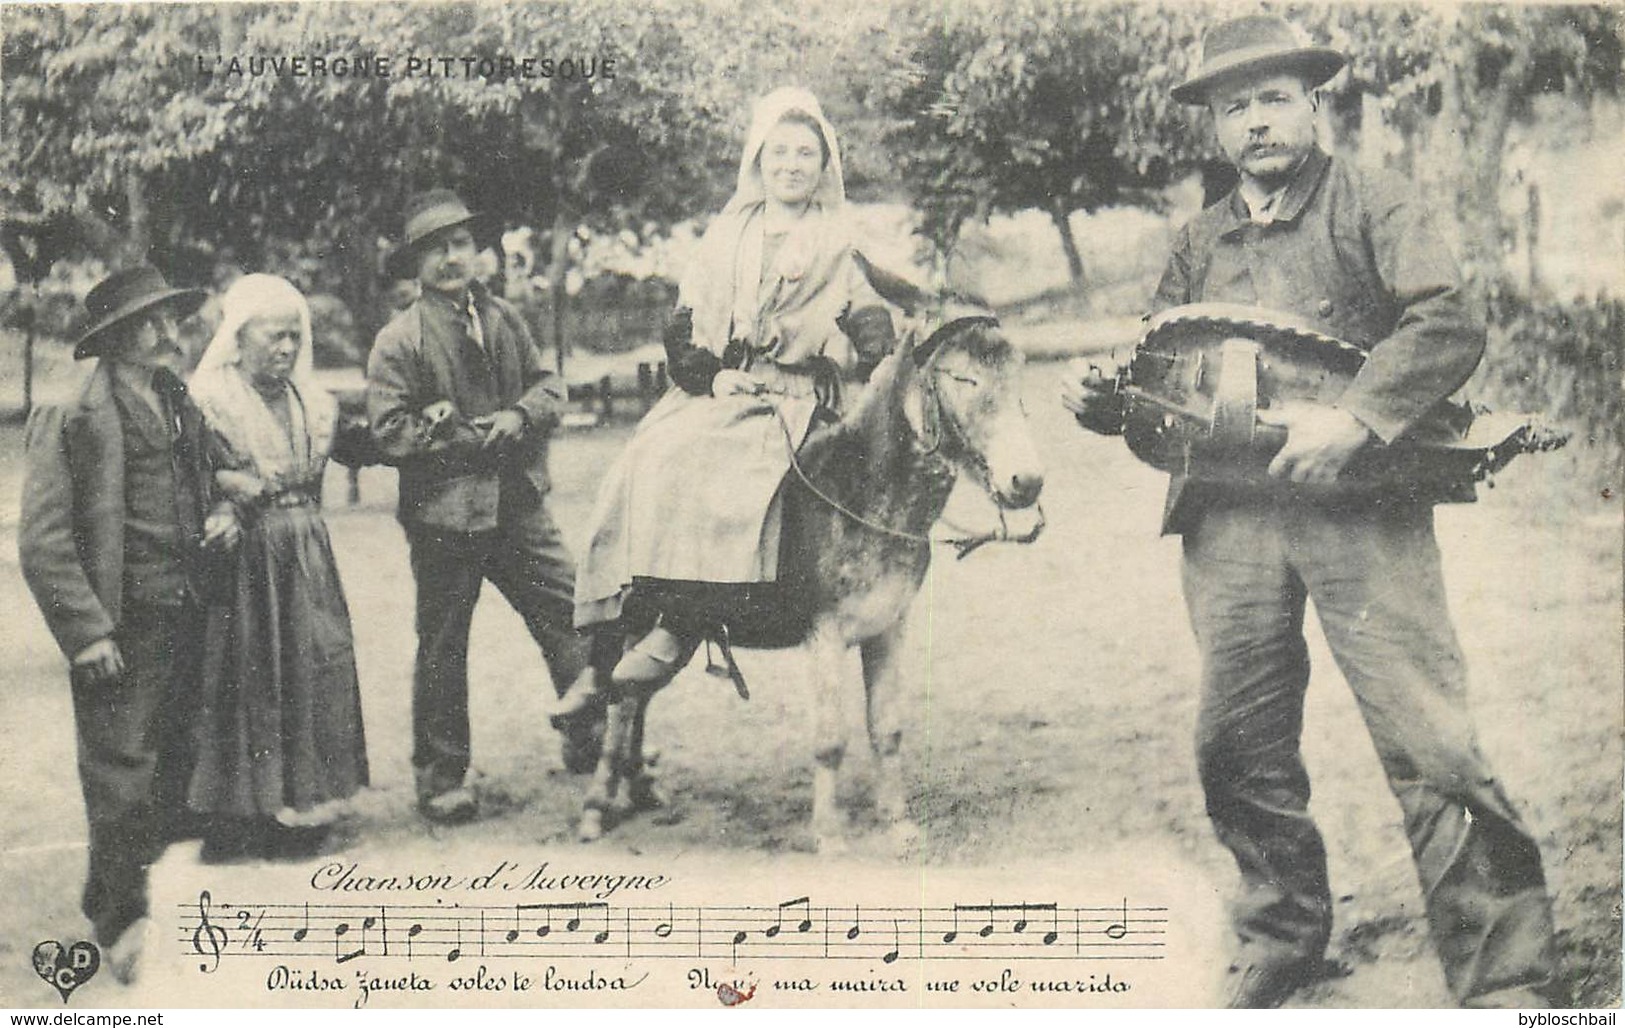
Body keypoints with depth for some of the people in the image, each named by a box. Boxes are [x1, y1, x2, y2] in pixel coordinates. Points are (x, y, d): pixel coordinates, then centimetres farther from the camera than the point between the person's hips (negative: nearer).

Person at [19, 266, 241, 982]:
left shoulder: (185, 411, 11)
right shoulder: (72, 422, -11)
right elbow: (42, 542, -13)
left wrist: (222, 513, 4)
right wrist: (87, 631, -18)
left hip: (188, 621, 7)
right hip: (123, 630, -7)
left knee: (175, 770, 16)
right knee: (121, 780, -3)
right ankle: (120, 924, 13)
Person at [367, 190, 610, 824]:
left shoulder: (504, 320, 10)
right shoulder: (398, 341, -7)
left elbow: (548, 386, 12)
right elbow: (391, 434, -12)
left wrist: (520, 416, -10)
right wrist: (475, 436, -15)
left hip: (518, 506, 4)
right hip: (443, 514, -4)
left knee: (575, 615, -3)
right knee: (442, 650, 7)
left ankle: (589, 736, 9)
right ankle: (440, 777, 20)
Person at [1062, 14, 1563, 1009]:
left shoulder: (1375, 204, 5)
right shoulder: (1199, 244, 20)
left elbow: (1451, 324, -10)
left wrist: (1354, 416, -22)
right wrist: (1100, 398, 2)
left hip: (1361, 507, -5)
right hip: (1229, 515, 5)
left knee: (1430, 743, -10)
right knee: (1240, 749, 9)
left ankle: (1509, 981, -3)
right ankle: (1281, 938, 29)